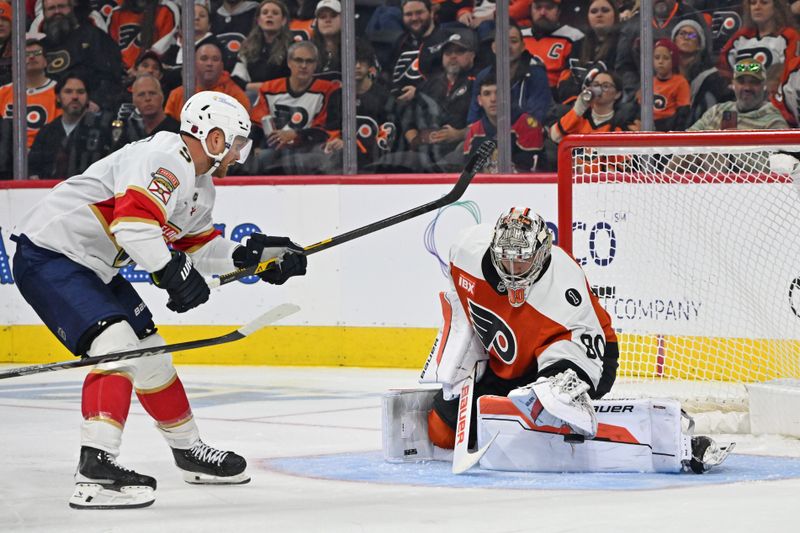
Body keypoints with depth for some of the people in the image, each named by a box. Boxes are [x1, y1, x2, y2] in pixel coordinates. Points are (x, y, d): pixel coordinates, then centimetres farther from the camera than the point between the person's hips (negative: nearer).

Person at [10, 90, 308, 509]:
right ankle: (95, 469, -31)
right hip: (49, 257, -11)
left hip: (93, 266, 11)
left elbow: (198, 245, 21)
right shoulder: (165, 161, -22)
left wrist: (250, 255, 8)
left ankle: (189, 451, 35)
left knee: (150, 353, 17)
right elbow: (133, 218, -35)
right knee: (119, 347, -24)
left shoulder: (199, 186, 12)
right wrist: (170, 271, -33)